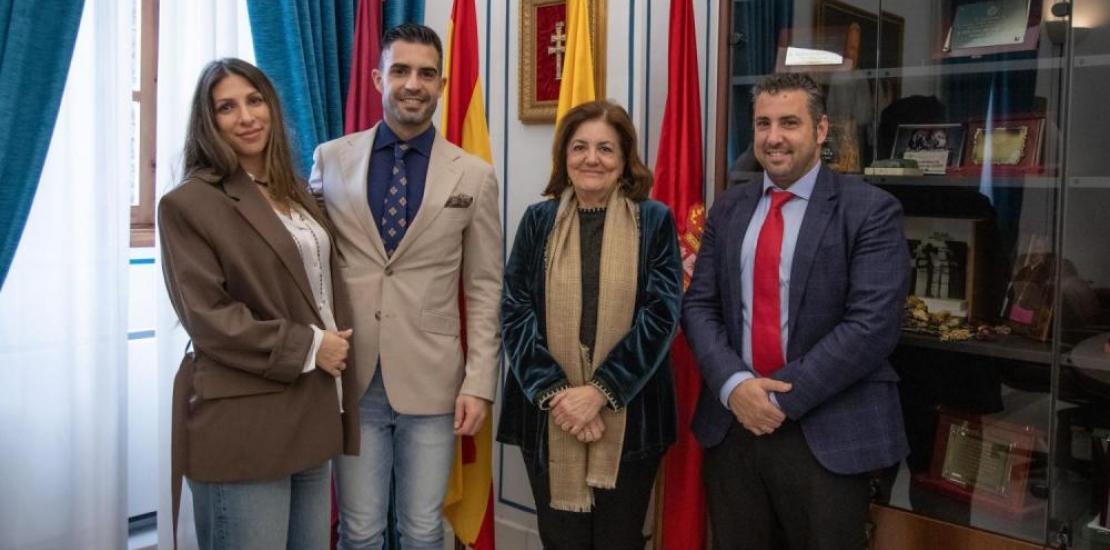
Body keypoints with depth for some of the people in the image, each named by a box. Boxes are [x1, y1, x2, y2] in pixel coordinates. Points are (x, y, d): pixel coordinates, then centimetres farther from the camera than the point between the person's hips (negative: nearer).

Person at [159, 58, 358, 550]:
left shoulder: (295, 193, 15)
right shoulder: (189, 203, -8)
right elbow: (206, 316, -14)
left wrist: (336, 348, 4)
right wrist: (307, 346, -14)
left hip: (311, 413, 7)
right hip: (243, 423, -7)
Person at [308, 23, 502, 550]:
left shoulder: (474, 176, 0)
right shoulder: (331, 159, 3)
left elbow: (485, 290, 1)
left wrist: (479, 383, -4)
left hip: (431, 381, 0)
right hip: (350, 378, 1)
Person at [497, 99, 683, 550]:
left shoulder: (655, 221, 1)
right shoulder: (538, 220, 5)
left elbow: (661, 314, -7)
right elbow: (515, 312, -2)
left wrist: (600, 391, -15)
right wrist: (554, 392, -13)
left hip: (627, 415, -1)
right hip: (547, 411, 1)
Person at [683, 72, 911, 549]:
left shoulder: (870, 210, -6)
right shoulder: (728, 209, 9)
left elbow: (873, 324, -15)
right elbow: (698, 305, 4)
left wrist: (783, 396, -16)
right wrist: (733, 385, -13)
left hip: (827, 435, -4)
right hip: (732, 424, 4)